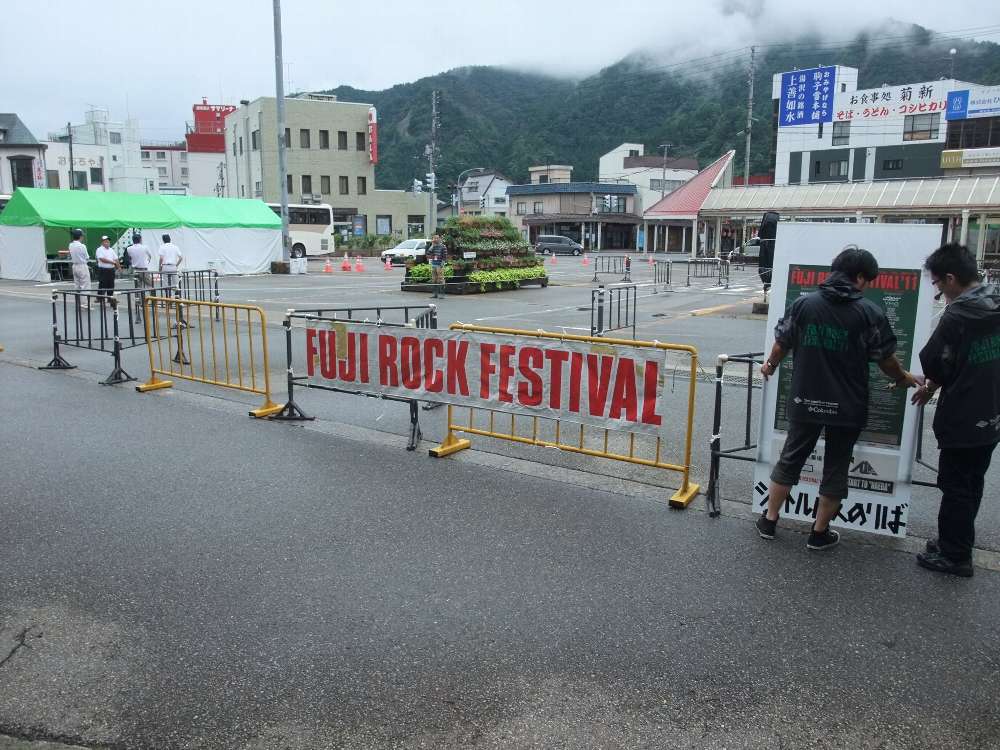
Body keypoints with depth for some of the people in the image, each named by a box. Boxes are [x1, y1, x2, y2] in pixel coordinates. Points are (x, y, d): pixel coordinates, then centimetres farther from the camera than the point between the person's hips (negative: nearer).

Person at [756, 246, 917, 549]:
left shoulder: (803, 303, -4)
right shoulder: (870, 312, -9)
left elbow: (781, 344, 4)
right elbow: (886, 359, -2)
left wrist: (770, 366, 24)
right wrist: (903, 378, 18)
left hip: (806, 401, 2)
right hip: (847, 407, -2)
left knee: (790, 460, 16)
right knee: (835, 468, 13)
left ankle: (769, 521, 24)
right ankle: (820, 533, 21)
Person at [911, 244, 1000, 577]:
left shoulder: (956, 317, -22)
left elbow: (933, 363, -13)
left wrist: (931, 385, 10)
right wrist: (935, 385, 14)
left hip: (963, 419, -8)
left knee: (955, 488, 4)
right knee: (972, 485, 19)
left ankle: (954, 555, 14)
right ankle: (957, 544, 32)